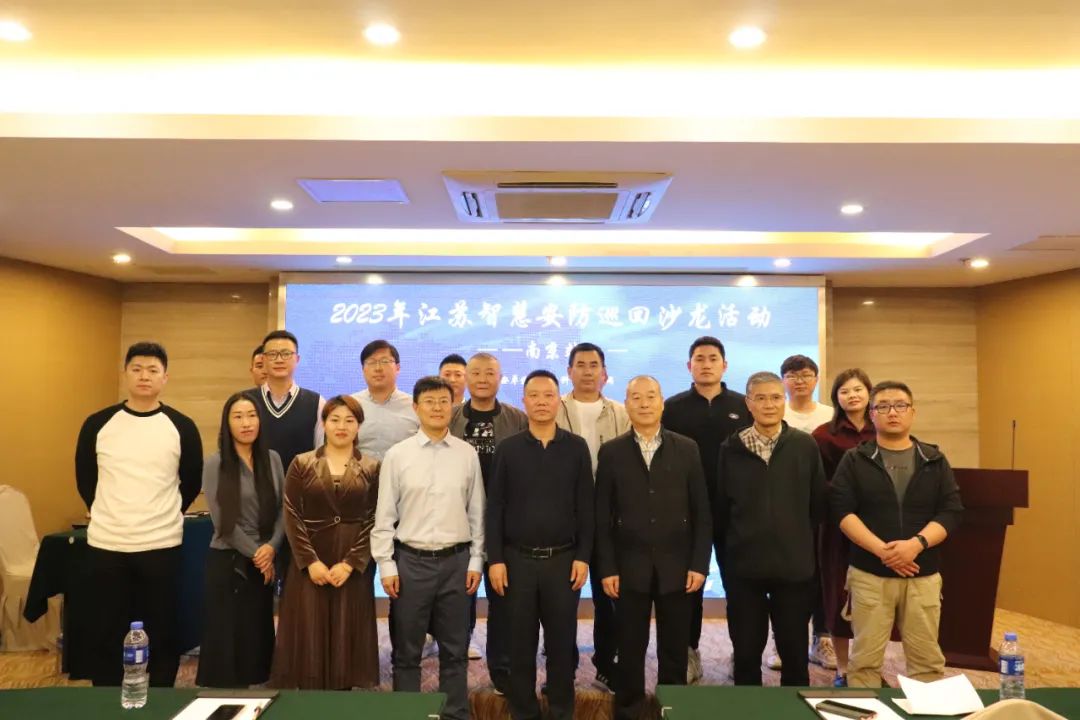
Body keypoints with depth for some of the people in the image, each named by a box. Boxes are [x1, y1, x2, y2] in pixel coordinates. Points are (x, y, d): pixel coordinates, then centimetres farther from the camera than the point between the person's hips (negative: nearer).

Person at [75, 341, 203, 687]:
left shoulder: (181, 427, -4)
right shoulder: (98, 424, -1)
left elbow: (192, 483, 7)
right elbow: (84, 479, 11)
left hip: (162, 546, -1)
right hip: (105, 545, 1)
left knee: (163, 633, 9)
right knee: (107, 635, 13)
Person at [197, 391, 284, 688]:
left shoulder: (273, 459, 5)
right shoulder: (215, 464, -7)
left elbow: (283, 509, 5)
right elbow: (222, 521, -10)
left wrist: (271, 547, -10)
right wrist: (255, 553, -9)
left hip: (264, 561, 4)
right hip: (227, 561, -4)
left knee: (258, 633, 9)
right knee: (227, 636, 3)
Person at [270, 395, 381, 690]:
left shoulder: (372, 468, 3)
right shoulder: (301, 464, 4)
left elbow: (374, 520, -2)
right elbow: (292, 516, -2)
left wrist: (350, 563, -12)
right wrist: (310, 561, -11)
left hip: (354, 566, 0)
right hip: (309, 564, 0)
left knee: (346, 639, 4)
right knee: (309, 637, 2)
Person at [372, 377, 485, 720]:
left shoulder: (467, 454, 1)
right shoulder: (397, 455, -2)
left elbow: (476, 512, 5)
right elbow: (385, 515, 0)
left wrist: (476, 561, 3)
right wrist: (386, 565, -4)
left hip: (456, 560, 1)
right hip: (411, 560, -1)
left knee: (454, 649, 12)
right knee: (406, 650, 10)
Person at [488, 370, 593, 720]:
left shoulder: (577, 447, 0)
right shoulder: (507, 449, 0)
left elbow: (586, 507, 1)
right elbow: (495, 508, 0)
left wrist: (583, 556, -4)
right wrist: (495, 559, -5)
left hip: (563, 559, 0)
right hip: (518, 559, 0)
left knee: (562, 641, 9)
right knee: (521, 642, 10)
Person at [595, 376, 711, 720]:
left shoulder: (687, 448, 3)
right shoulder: (611, 452, 2)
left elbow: (701, 512, 2)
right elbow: (603, 516, 1)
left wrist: (699, 563, -3)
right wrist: (607, 568, -4)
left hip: (677, 566, 1)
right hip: (630, 567, 0)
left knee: (674, 650, 10)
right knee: (630, 650, 8)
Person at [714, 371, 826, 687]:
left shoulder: (805, 445, -1)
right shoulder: (731, 448, 0)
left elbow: (818, 504, 5)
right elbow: (721, 509, 4)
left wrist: (803, 546, 6)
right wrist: (725, 558, 5)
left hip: (794, 565, 0)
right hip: (743, 566, 0)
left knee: (794, 650, 12)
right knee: (746, 651, 10)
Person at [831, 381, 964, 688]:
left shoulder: (934, 460, 8)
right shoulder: (854, 460, 2)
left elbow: (951, 511, 0)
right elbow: (842, 511, -6)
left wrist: (916, 544, -17)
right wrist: (882, 550, -19)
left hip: (924, 574, 2)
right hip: (869, 573, -1)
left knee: (927, 660, 9)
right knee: (864, 660, 5)